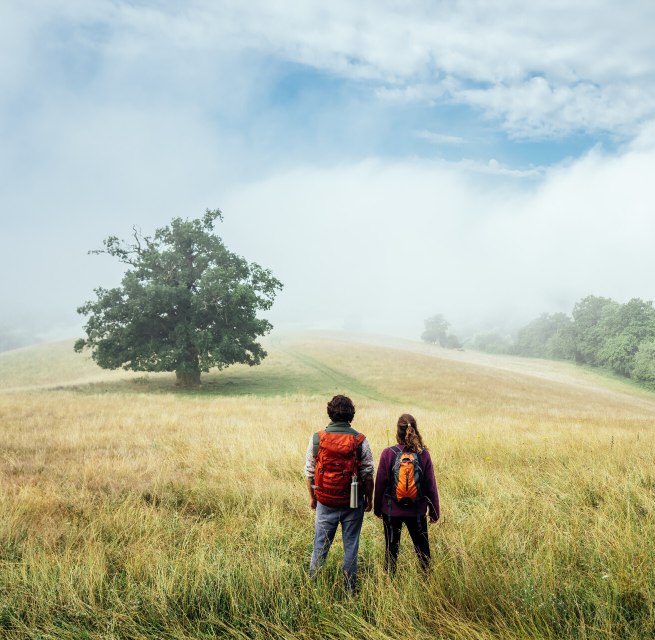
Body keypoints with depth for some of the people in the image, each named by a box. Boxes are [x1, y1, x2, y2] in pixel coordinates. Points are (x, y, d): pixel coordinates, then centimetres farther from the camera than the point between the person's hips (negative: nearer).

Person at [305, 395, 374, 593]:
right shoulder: (360, 441, -9)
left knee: (321, 544, 13)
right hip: (353, 502, -1)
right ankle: (350, 588, 18)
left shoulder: (317, 439, -6)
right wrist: (369, 499, 10)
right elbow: (368, 474, -3)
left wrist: (312, 497, 14)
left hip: (325, 502, 1)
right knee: (351, 545, 11)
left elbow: (309, 472, 1)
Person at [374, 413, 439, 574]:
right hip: (417, 511, 1)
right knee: (422, 549, 16)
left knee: (391, 549, 14)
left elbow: (380, 484, -5)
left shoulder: (388, 453, -11)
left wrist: (377, 508, 8)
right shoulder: (423, 454, -9)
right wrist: (434, 511, 8)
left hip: (391, 511, 0)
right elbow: (431, 486, -3)